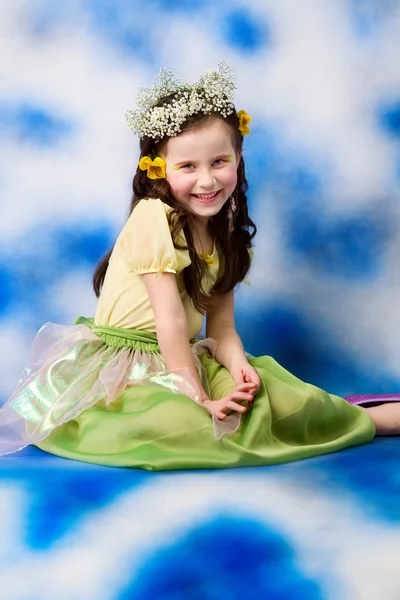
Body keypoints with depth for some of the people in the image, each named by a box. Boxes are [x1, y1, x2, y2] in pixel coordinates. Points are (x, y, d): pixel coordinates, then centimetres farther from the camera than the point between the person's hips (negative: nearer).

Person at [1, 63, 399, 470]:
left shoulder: (225, 236, 6)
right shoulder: (153, 216, -17)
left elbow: (221, 326, 4)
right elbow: (170, 320, -20)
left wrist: (238, 366, -17)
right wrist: (199, 398, -21)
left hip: (181, 359, 7)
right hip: (119, 368, -6)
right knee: (172, 421, -36)